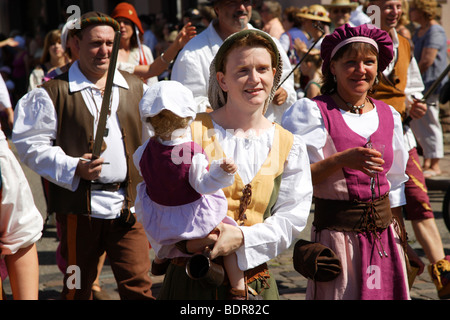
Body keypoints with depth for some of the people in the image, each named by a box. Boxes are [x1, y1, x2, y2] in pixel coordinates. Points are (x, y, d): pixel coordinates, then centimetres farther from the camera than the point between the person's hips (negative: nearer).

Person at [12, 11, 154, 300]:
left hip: (129, 205, 3)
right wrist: (72, 168, -16)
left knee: (139, 285, 0)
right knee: (78, 286, 9)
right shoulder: (53, 92, -1)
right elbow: (32, 144, -4)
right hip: (79, 205, -2)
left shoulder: (136, 88, 11)